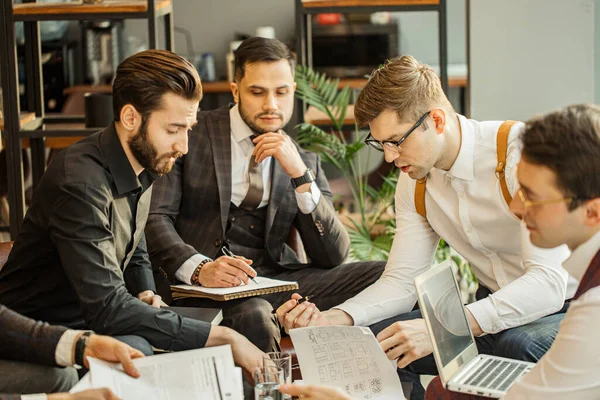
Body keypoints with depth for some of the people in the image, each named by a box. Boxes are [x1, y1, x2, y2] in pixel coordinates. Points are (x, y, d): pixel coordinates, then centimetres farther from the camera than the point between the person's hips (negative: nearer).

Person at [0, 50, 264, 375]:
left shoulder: (144, 164, 2)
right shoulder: (80, 182, -27)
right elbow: (107, 308, -32)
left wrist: (147, 295, -4)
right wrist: (222, 339, -32)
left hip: (93, 317, 9)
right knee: (133, 349, -35)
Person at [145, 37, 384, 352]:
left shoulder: (304, 162, 15)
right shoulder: (191, 134, 6)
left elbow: (332, 257, 5)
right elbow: (155, 218, -5)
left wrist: (299, 173, -7)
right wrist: (199, 268, -25)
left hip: (277, 279, 4)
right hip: (203, 286, -4)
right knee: (254, 317, -39)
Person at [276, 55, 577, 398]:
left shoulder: (519, 151, -24)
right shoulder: (414, 180, -1)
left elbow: (549, 282, -32)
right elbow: (402, 281, 4)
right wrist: (331, 319, -15)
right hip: (494, 309, 6)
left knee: (519, 345, -38)